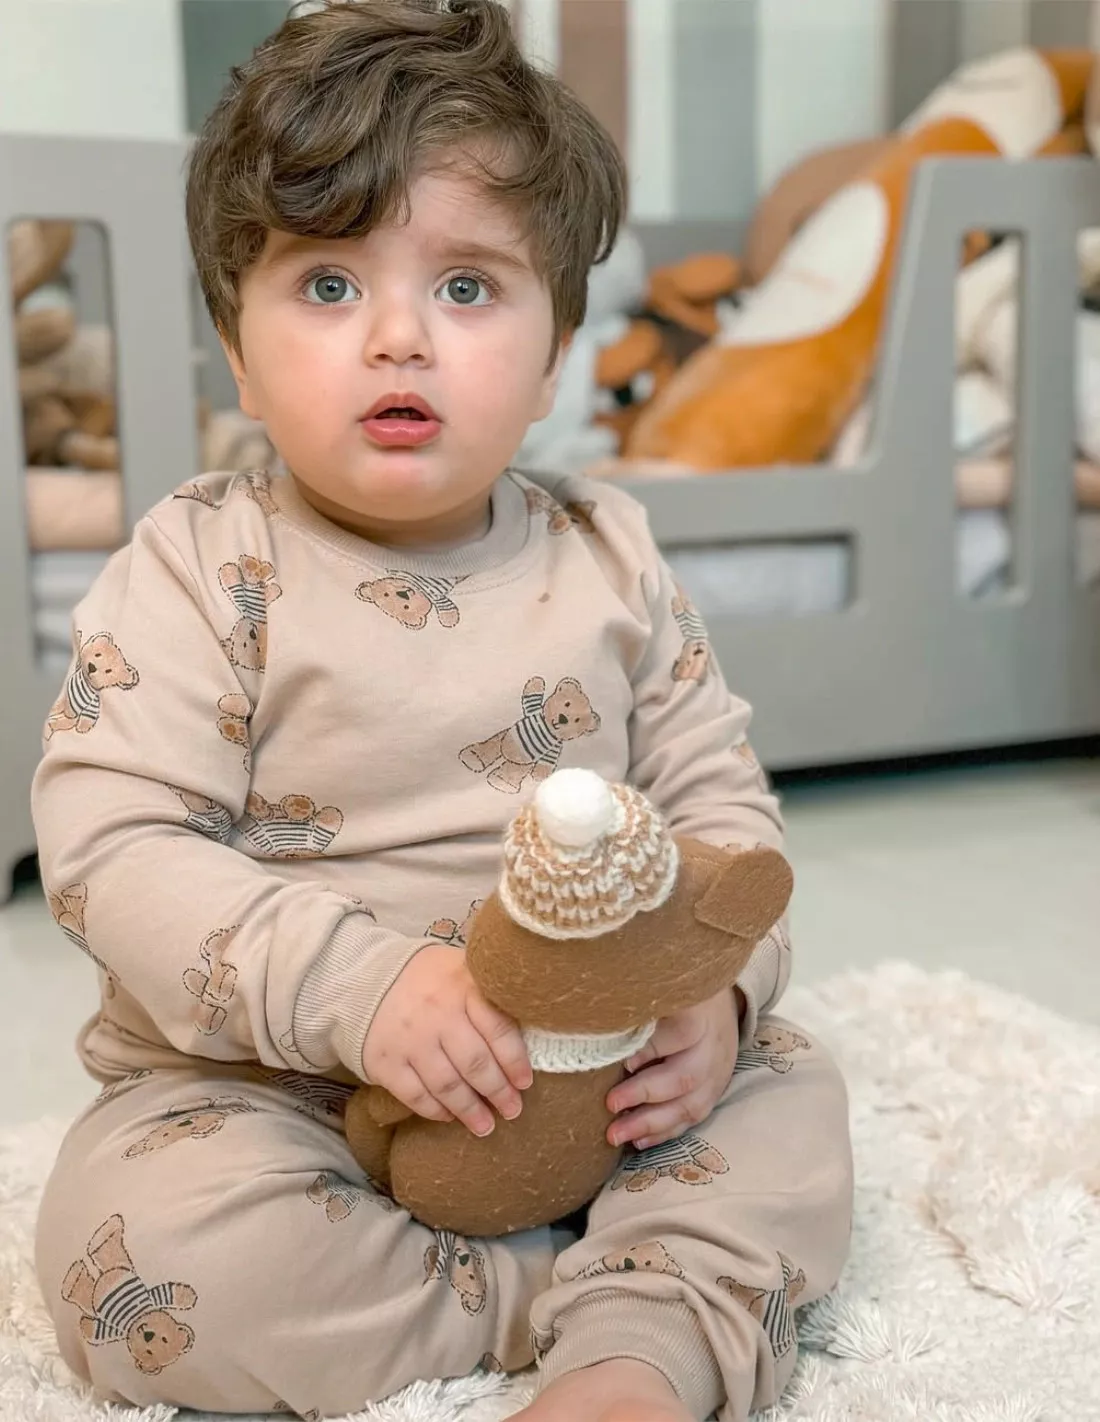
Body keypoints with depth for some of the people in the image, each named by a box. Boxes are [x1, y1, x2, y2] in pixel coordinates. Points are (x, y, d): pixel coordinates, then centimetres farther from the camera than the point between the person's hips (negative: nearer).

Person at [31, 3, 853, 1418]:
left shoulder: (605, 558, 1)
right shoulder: (200, 568, -10)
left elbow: (718, 797, 4)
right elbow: (112, 843, -17)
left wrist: (713, 985, -16)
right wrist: (356, 985, -29)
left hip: (594, 1080, 3)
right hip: (267, 1088, -3)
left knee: (791, 1090, -8)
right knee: (137, 1243, -28)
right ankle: (609, 1289, -18)